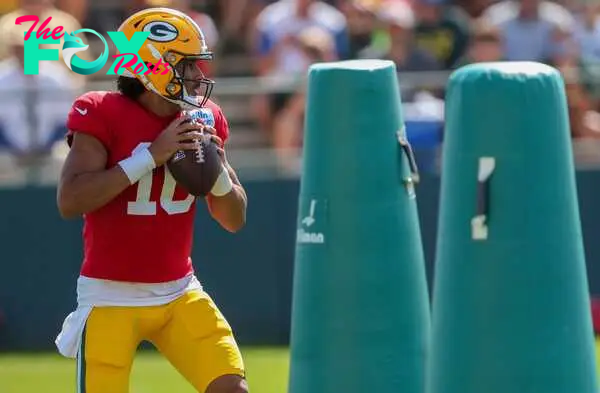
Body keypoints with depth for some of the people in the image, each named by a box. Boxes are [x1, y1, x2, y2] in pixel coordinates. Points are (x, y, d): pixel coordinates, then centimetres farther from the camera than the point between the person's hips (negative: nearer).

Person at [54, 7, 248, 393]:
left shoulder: (203, 119, 5)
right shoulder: (104, 115, -12)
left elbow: (235, 220, 10)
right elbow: (69, 201, -24)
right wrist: (151, 156, -25)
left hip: (179, 291, 5)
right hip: (111, 296, -5)